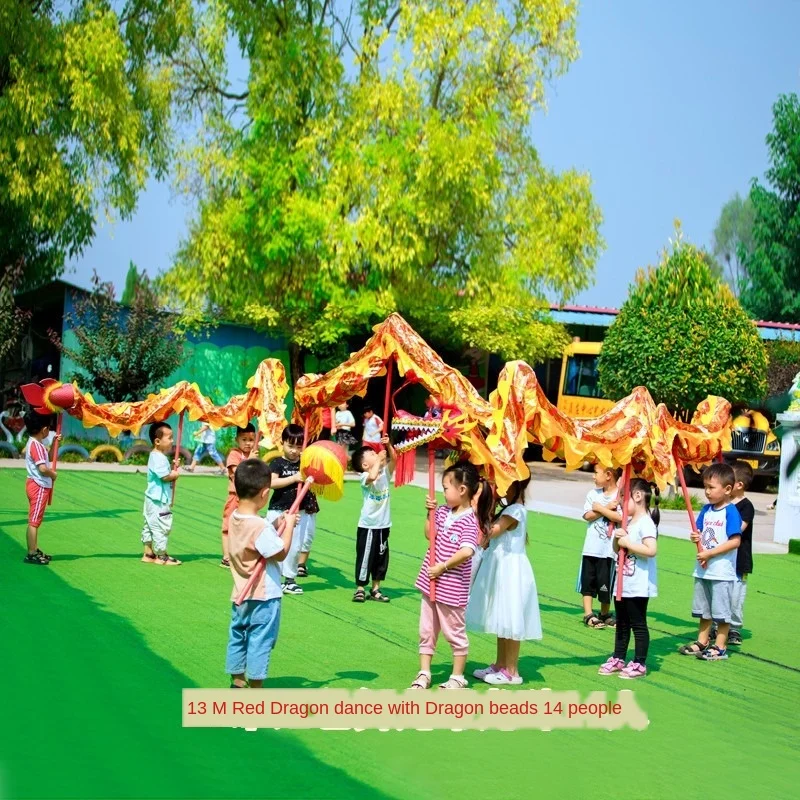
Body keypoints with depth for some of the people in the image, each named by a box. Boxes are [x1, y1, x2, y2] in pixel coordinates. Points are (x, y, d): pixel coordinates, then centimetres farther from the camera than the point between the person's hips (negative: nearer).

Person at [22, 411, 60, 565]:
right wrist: (53, 474, -9)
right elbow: (43, 468, -28)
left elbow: (48, 459, 25)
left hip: (38, 486, 11)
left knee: (35, 520, 16)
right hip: (39, 487, -11)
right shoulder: (36, 445, -19)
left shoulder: (35, 443, 12)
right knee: (34, 521, -8)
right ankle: (31, 554, -6)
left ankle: (34, 550, 24)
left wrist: (54, 443, 15)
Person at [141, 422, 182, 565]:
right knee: (161, 527, -5)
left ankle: (148, 553, 23)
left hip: (153, 499, 11)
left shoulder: (157, 456, 13)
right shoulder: (159, 458, -20)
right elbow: (165, 476, -26)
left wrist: (173, 467, 5)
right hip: (158, 500, -11)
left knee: (150, 526, 15)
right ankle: (161, 556, 1)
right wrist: (174, 475, -8)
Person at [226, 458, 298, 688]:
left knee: (237, 637, 18)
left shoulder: (234, 518, 0)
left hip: (241, 594, 8)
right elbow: (281, 553, -17)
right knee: (259, 642, 3)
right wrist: (289, 526, -7)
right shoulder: (261, 527, -25)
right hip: (263, 596, -8)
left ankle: (237, 683, 30)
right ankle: (255, 692, 10)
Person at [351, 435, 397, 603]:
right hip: (368, 526, -6)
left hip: (384, 525, 6)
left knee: (381, 558, 12)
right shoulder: (365, 477, -14)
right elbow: (372, 477, -36)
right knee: (365, 557, 0)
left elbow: (393, 460, -4)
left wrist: (388, 445, -17)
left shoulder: (385, 472, 5)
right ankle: (360, 589, 11)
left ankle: (375, 589, 22)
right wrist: (379, 459, -26)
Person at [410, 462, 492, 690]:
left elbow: (466, 552, -30)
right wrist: (430, 513, 3)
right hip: (431, 583, 8)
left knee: (455, 633, 8)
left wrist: (443, 567, -21)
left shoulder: (469, 521, -19)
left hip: (452, 588, -8)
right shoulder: (443, 512, 3)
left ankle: (458, 677, 22)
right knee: (426, 630, 15)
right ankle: (424, 674, 26)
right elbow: (429, 535, 16)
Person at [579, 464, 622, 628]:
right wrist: (608, 508, -14)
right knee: (588, 581, 3)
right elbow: (588, 515, -5)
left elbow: (621, 517, -20)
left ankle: (605, 614, 23)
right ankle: (588, 614, 8)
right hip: (591, 547, 4)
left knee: (606, 583, 5)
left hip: (609, 549, -4)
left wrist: (600, 508, -11)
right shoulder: (593, 494, 6)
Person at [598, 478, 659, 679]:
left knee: (638, 624, 0)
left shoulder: (646, 523, -16)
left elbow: (652, 549, -29)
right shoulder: (629, 522, 12)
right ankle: (618, 659, 25)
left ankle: (639, 664, 7)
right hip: (623, 584, 9)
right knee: (622, 624, 16)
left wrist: (627, 543, -23)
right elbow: (617, 549, 19)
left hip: (638, 586, -9)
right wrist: (618, 538, -2)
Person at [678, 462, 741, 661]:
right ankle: (702, 642, 29)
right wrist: (696, 537, -8)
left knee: (721, 611, 2)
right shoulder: (706, 509, 7)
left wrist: (710, 553, -21)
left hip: (722, 571, -8)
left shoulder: (731, 512, -14)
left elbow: (735, 541, -20)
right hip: (703, 569, 8)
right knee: (703, 609, 17)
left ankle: (720, 647, 10)